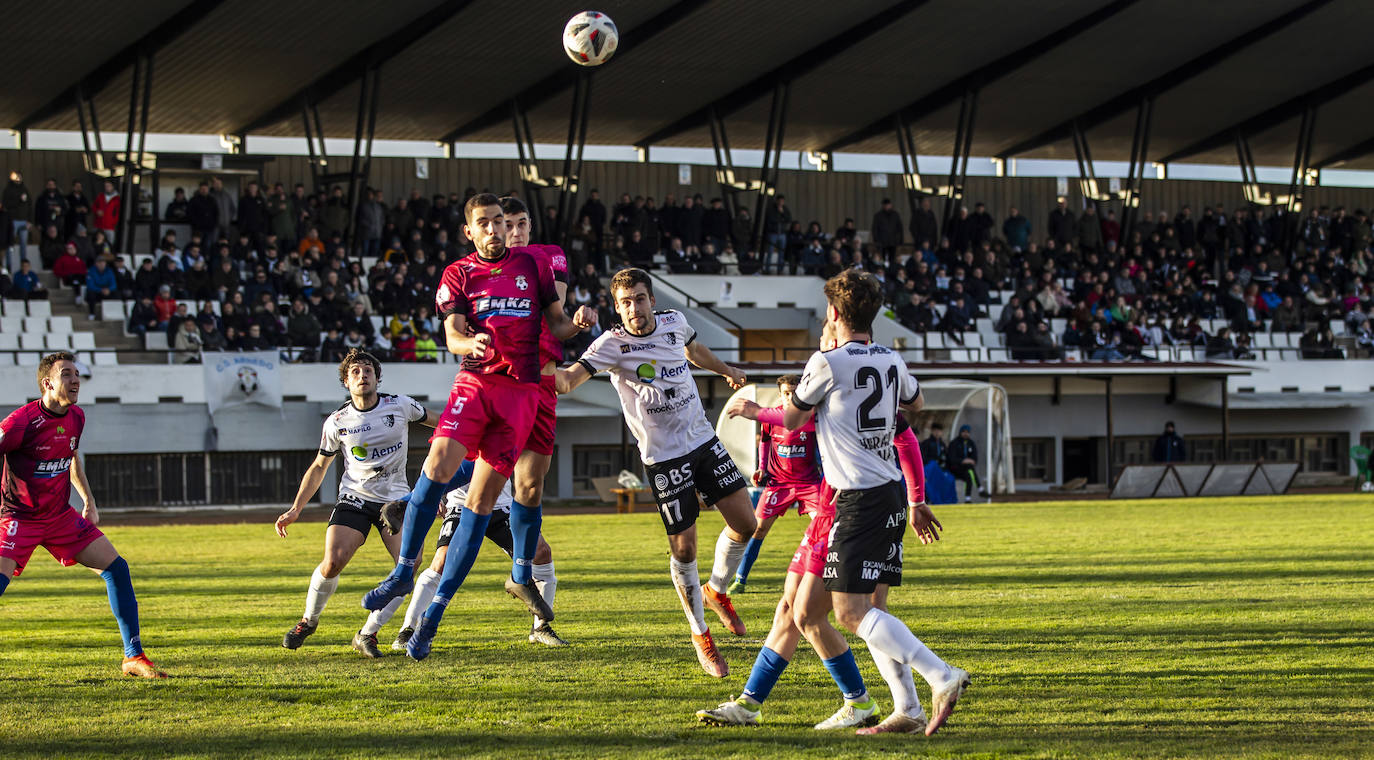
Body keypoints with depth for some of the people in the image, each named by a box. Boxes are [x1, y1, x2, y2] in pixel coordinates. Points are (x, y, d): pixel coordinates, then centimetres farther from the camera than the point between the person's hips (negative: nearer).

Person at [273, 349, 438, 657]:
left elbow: (437, 421, 15)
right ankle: (308, 621, 9)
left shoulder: (400, 406, -4)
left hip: (395, 498, 1)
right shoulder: (337, 422, -3)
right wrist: (295, 509, 3)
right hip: (354, 498, -1)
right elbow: (319, 467, 8)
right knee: (332, 562, -20)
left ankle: (368, 634, -5)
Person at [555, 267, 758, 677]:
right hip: (663, 456, -5)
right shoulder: (613, 343, -15)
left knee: (745, 524, 2)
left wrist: (727, 371, 41)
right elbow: (576, 372, -30)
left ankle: (716, 591, 30)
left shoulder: (674, 322, 1)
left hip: (704, 440, 5)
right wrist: (560, 378, -54)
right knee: (684, 549, -3)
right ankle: (700, 634, 16)